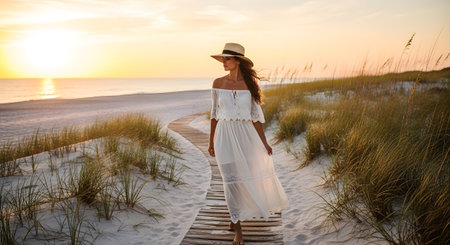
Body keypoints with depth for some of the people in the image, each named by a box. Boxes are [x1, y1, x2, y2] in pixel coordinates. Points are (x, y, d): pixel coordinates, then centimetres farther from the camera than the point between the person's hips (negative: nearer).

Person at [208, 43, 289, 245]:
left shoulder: (250, 84, -1)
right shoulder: (218, 83, -1)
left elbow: (256, 115, 2)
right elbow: (214, 113, 6)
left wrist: (263, 142, -1)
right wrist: (211, 141, 7)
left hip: (246, 135, 2)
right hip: (225, 136, -1)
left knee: (257, 176, 7)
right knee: (232, 181, -2)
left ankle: (235, 217, 34)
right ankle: (237, 228, 14)